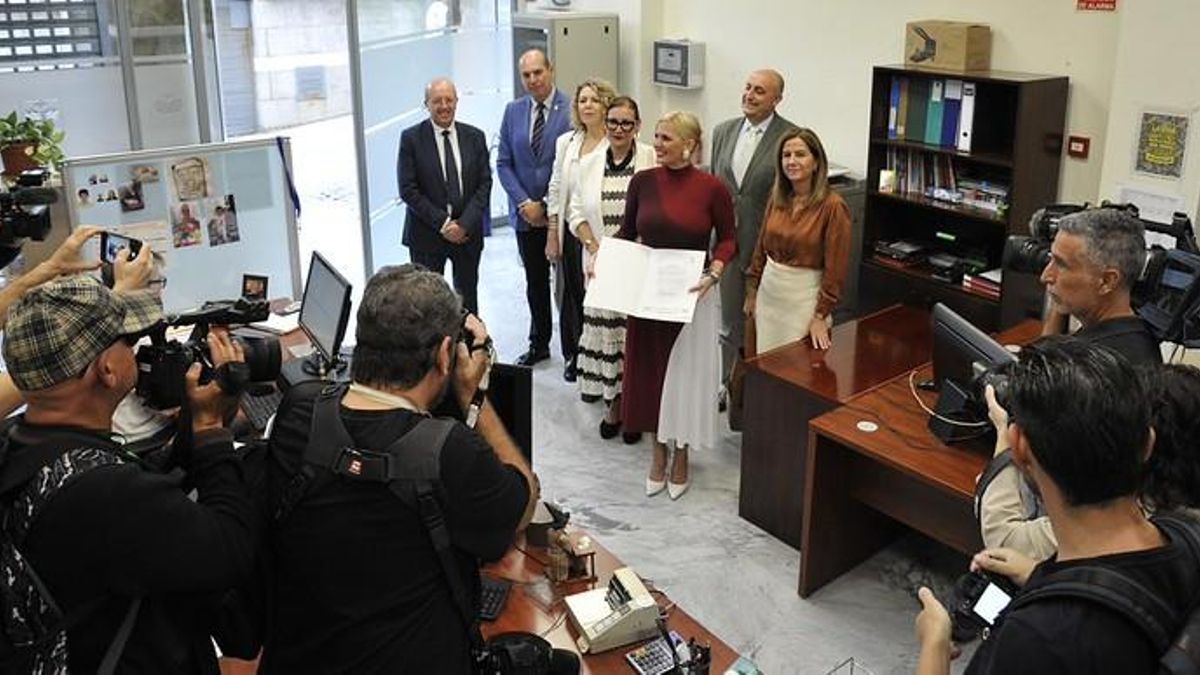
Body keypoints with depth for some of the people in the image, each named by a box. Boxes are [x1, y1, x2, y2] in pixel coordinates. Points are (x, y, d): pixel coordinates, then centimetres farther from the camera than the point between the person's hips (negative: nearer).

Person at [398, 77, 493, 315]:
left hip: (468, 231, 3)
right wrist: (442, 223, -13)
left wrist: (464, 224, -11)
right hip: (427, 233, -2)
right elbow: (408, 190, -8)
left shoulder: (475, 137, 4)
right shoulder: (411, 138, -4)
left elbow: (484, 184, 1)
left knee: (467, 297, 11)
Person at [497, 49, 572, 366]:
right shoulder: (513, 111, 5)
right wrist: (524, 202, -6)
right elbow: (503, 163, 6)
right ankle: (539, 345, 30)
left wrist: (548, 206, -12)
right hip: (526, 213, 4)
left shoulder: (571, 110, -9)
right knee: (535, 282, 15)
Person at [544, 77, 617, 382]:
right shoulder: (566, 142, 9)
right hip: (571, 231, 5)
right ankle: (573, 357, 27)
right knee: (572, 294, 12)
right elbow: (555, 191, 11)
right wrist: (552, 236, 8)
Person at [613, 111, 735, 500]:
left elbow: (727, 239, -1)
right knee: (650, 371, 11)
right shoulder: (643, 181, -2)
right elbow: (626, 232, 8)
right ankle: (658, 454, 29)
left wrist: (714, 272, -17)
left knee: (687, 374, 9)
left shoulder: (711, 188, -10)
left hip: (691, 295, -3)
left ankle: (681, 458, 27)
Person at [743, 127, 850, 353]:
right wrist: (751, 292, 14)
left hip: (804, 298, -5)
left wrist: (820, 316, -13)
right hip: (769, 292, 5)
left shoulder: (833, 206, -14)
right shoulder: (777, 199, 2)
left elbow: (835, 268, -13)